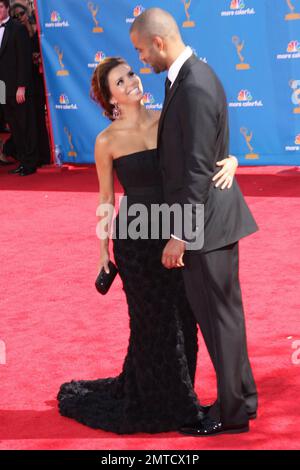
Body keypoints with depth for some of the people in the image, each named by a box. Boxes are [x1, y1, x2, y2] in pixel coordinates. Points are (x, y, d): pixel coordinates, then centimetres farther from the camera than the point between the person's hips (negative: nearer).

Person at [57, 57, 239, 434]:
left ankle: (178, 400, 29)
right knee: (153, 322, 5)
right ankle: (153, 406, 25)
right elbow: (106, 200, 0)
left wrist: (229, 161, -23)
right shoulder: (107, 141, -7)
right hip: (135, 238, -3)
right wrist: (104, 251, 0)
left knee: (183, 316, 10)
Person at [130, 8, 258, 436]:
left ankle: (233, 411, 13)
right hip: (207, 215, 10)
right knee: (219, 312, 18)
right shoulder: (190, 76, 9)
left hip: (205, 221, -10)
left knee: (218, 314, 1)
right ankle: (241, 396, 31)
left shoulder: (195, 88, -22)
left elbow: (198, 171, -24)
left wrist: (179, 235, -21)